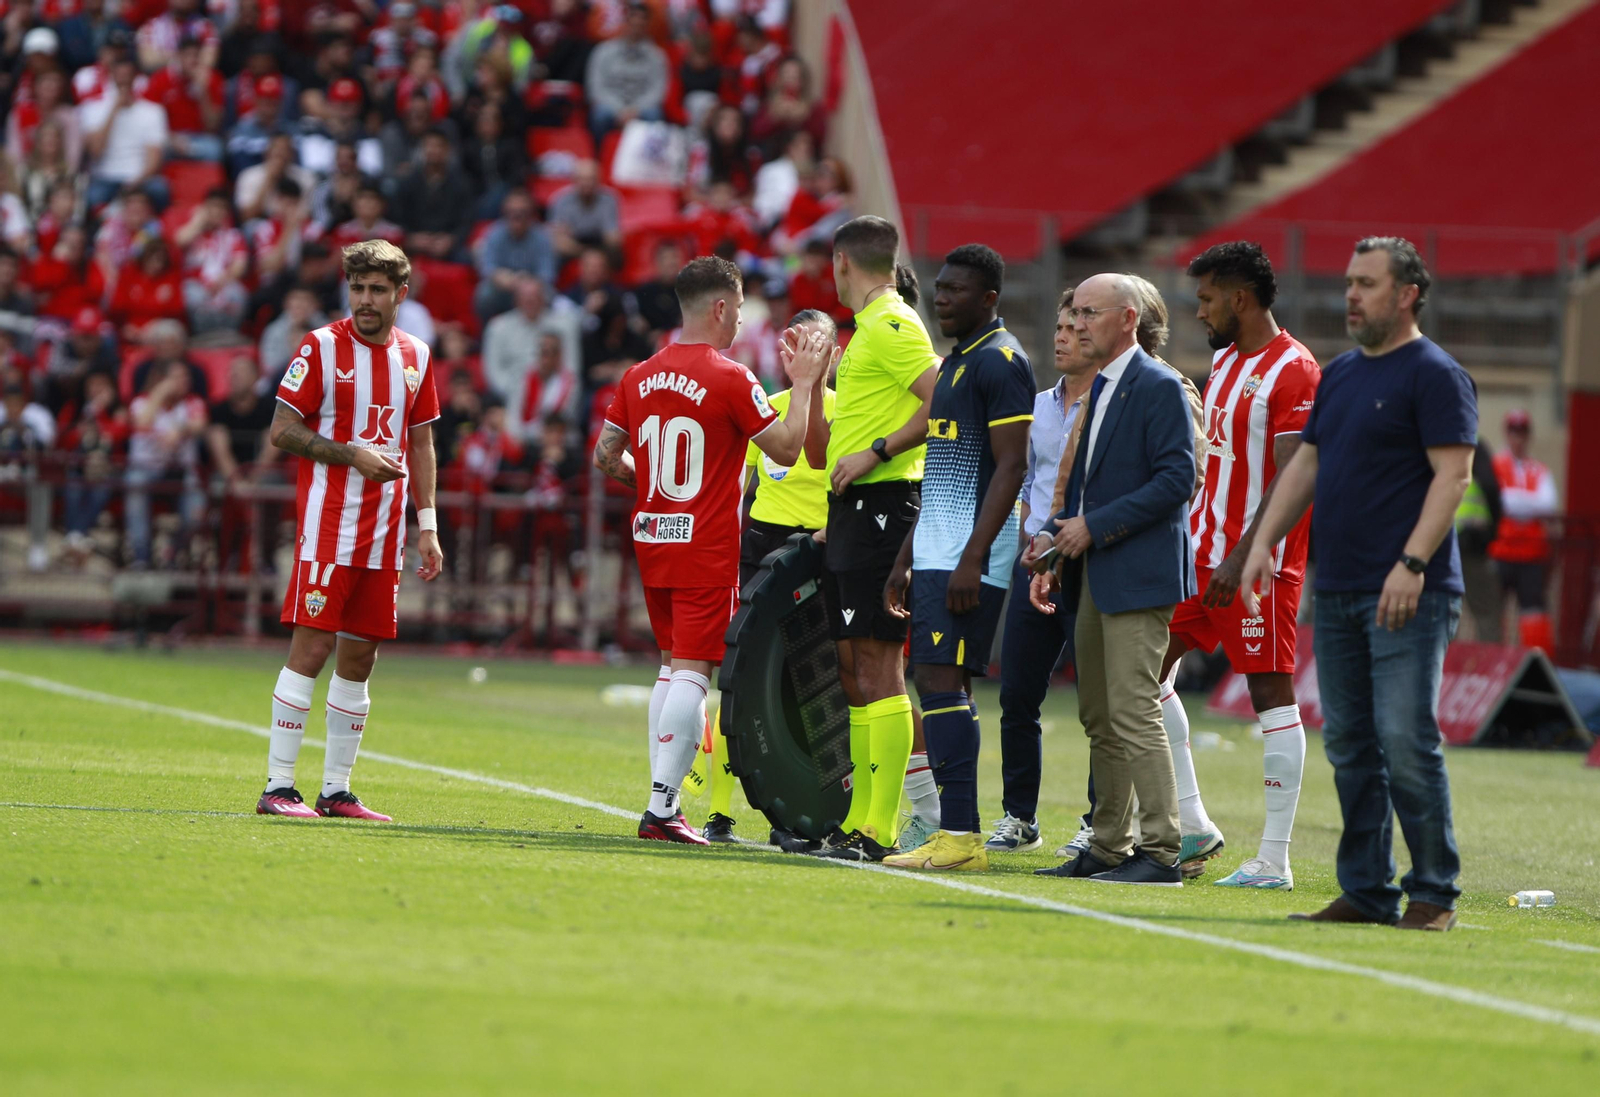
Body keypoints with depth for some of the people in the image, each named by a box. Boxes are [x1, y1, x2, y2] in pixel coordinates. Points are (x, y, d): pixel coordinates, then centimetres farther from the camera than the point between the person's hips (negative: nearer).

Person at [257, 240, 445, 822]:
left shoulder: (415, 355, 11)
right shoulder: (322, 347, -5)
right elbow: (281, 430, -6)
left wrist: (427, 525, 12)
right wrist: (353, 455, -16)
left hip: (385, 533, 6)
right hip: (327, 523, -6)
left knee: (360, 656, 7)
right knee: (311, 649, -9)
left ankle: (336, 790, 13)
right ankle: (277, 786, -6)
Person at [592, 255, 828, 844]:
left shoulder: (640, 377, 7)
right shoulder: (730, 380, -12)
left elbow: (605, 456, 13)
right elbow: (787, 448, -9)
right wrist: (803, 384, 0)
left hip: (652, 538, 7)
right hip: (707, 548, -7)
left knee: (673, 667, 16)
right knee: (692, 673, -7)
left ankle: (662, 801, 13)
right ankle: (661, 807, -14)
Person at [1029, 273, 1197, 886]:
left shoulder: (1159, 388, -10)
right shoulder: (1097, 392, 19)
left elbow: (1176, 481, -18)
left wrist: (1094, 527, -17)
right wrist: (1054, 564, 14)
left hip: (1138, 575, -10)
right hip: (1093, 580, 10)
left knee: (1134, 713, -13)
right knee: (1099, 719, 11)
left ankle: (1160, 852, -13)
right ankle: (1109, 848, 15)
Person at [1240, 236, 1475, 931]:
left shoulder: (1434, 375, -6)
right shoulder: (1340, 375, 18)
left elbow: (1453, 474, -13)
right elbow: (1307, 465, 23)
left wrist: (1412, 564, -21)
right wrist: (1264, 541, 11)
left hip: (1408, 594, -8)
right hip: (1337, 589, 8)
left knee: (1405, 739, -11)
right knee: (1350, 745, 7)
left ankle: (1434, 892, -5)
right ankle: (1366, 892, 12)